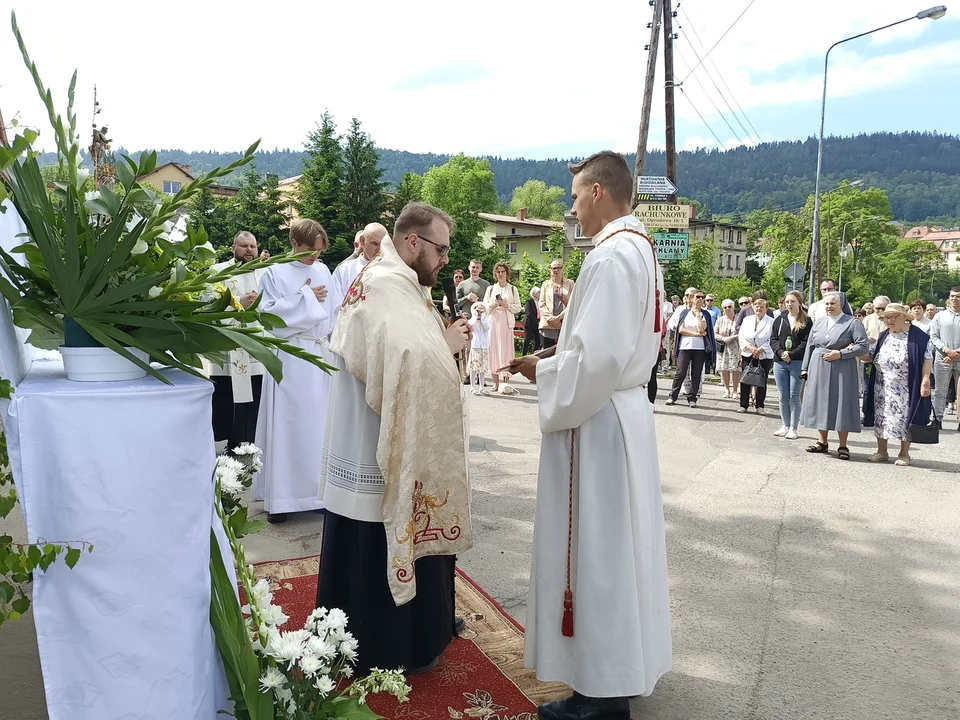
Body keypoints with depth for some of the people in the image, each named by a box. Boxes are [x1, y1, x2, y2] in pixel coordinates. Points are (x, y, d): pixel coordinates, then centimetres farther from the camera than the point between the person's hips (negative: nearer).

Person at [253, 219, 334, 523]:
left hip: (320, 353, 4)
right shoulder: (275, 273, 0)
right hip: (289, 357, -4)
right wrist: (306, 298, -7)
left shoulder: (323, 271, 11)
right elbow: (267, 311, -10)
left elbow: (330, 311, 14)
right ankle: (282, 496, 4)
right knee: (286, 424, -2)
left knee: (319, 421, 6)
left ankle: (317, 490, 16)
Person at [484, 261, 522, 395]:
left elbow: (518, 307, 6)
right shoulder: (490, 289, 15)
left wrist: (506, 305, -9)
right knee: (493, 350, -3)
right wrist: (492, 305, -7)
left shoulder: (513, 289, 11)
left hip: (507, 323, -1)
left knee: (506, 350, -7)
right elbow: (484, 306, 12)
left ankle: (505, 382, -7)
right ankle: (496, 382, 1)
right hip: (493, 322, 1)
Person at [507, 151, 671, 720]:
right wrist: (558, 360, 12)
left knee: (595, 551, 1)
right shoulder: (642, 248, 12)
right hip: (627, 410, 10)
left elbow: (597, 357, -26)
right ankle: (627, 666, 33)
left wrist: (545, 372, -10)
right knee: (618, 545, 18)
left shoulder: (612, 255, -19)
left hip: (597, 422, -10)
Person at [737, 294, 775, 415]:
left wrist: (761, 349, -18)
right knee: (745, 380, 2)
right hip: (748, 355, 3)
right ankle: (743, 404, 10)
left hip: (764, 356, -3)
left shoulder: (771, 322, 0)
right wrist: (750, 347, -12)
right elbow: (742, 337, 2)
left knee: (762, 381, 2)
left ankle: (760, 406, 11)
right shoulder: (747, 320, 10)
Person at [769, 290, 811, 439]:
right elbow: (773, 339, 5)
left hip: (798, 363, -3)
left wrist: (791, 355, -17)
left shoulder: (806, 321, 1)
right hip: (780, 363, 3)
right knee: (783, 396, 8)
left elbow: (806, 342, -7)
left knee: (794, 396, -1)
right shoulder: (779, 320, 11)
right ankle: (785, 426, 17)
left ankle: (793, 428, 6)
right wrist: (781, 352, -12)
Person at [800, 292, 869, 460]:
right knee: (820, 403, 7)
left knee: (841, 404, -3)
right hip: (818, 369, 5)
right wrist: (805, 368, 10)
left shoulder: (852, 323, -1)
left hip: (841, 370, -5)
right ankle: (823, 442, 18)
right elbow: (810, 346, 15)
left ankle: (843, 446, 4)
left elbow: (863, 345, -7)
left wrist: (841, 354, -16)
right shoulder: (819, 323, 13)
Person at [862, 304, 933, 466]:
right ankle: (882, 451, 19)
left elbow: (927, 358, -10)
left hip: (905, 389, -5)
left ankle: (904, 454, 15)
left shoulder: (918, 336, -7)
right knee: (882, 418, 8)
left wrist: (925, 380, -16)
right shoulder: (883, 336, 10)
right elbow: (870, 356, 16)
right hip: (882, 389, 5)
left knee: (904, 419, 1)